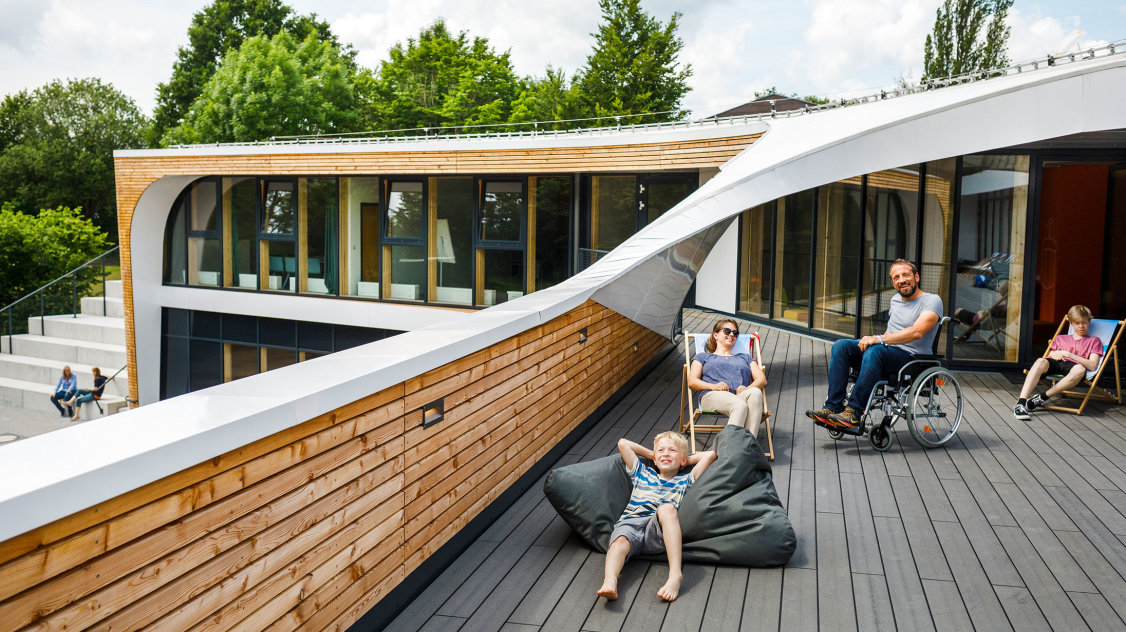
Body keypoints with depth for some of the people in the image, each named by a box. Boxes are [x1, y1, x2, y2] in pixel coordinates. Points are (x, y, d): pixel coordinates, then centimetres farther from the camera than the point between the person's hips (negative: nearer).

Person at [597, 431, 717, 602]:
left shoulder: (684, 480, 28)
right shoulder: (642, 473, 33)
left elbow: (710, 454, 25)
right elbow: (623, 443, 36)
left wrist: (688, 460, 37)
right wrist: (651, 454, 41)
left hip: (658, 530, -1)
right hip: (629, 523, 1)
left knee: (666, 506, -36)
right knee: (620, 541, -35)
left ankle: (675, 574, -48)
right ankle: (610, 581, -64)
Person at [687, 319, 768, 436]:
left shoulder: (744, 358, 39)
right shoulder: (703, 357, 32)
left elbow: (762, 379, 21)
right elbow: (692, 382, 14)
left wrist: (747, 388, -3)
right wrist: (713, 386, -7)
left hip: (742, 395, 2)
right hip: (713, 396, -2)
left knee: (755, 393, -39)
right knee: (740, 405, -40)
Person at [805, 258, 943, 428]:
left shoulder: (932, 300, -6)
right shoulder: (895, 300, 20)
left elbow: (917, 332, -23)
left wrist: (880, 339, -29)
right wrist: (870, 340, 11)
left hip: (912, 358, -8)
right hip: (887, 353, 8)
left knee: (874, 351, -37)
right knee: (841, 346, -13)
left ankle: (854, 411, -35)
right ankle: (833, 407, -21)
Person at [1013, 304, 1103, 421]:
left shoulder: (1094, 341, 24)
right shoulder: (1060, 338, 34)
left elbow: (1092, 366, 8)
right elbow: (1048, 355, 28)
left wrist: (1069, 355, -2)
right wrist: (1053, 354, 3)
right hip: (1055, 363, 2)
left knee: (1080, 370, -41)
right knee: (1041, 361, -37)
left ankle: (1043, 397, -35)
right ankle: (1020, 403, -50)